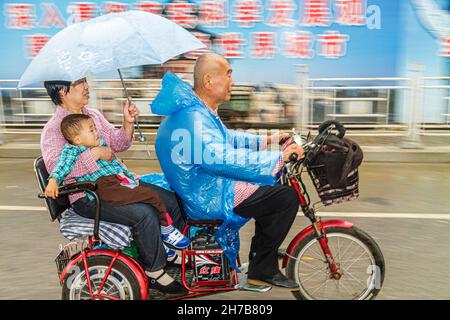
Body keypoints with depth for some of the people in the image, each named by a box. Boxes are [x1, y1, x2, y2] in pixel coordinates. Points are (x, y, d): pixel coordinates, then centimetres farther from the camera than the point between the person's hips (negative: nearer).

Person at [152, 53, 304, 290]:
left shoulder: (199, 110, 11)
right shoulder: (193, 119, -25)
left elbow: (227, 138, 21)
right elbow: (225, 159, -34)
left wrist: (267, 141, 15)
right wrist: (280, 158, -28)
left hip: (205, 187, 11)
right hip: (208, 198, -11)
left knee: (271, 187, 20)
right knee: (287, 197, -11)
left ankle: (262, 254, 27)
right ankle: (262, 271, 3)